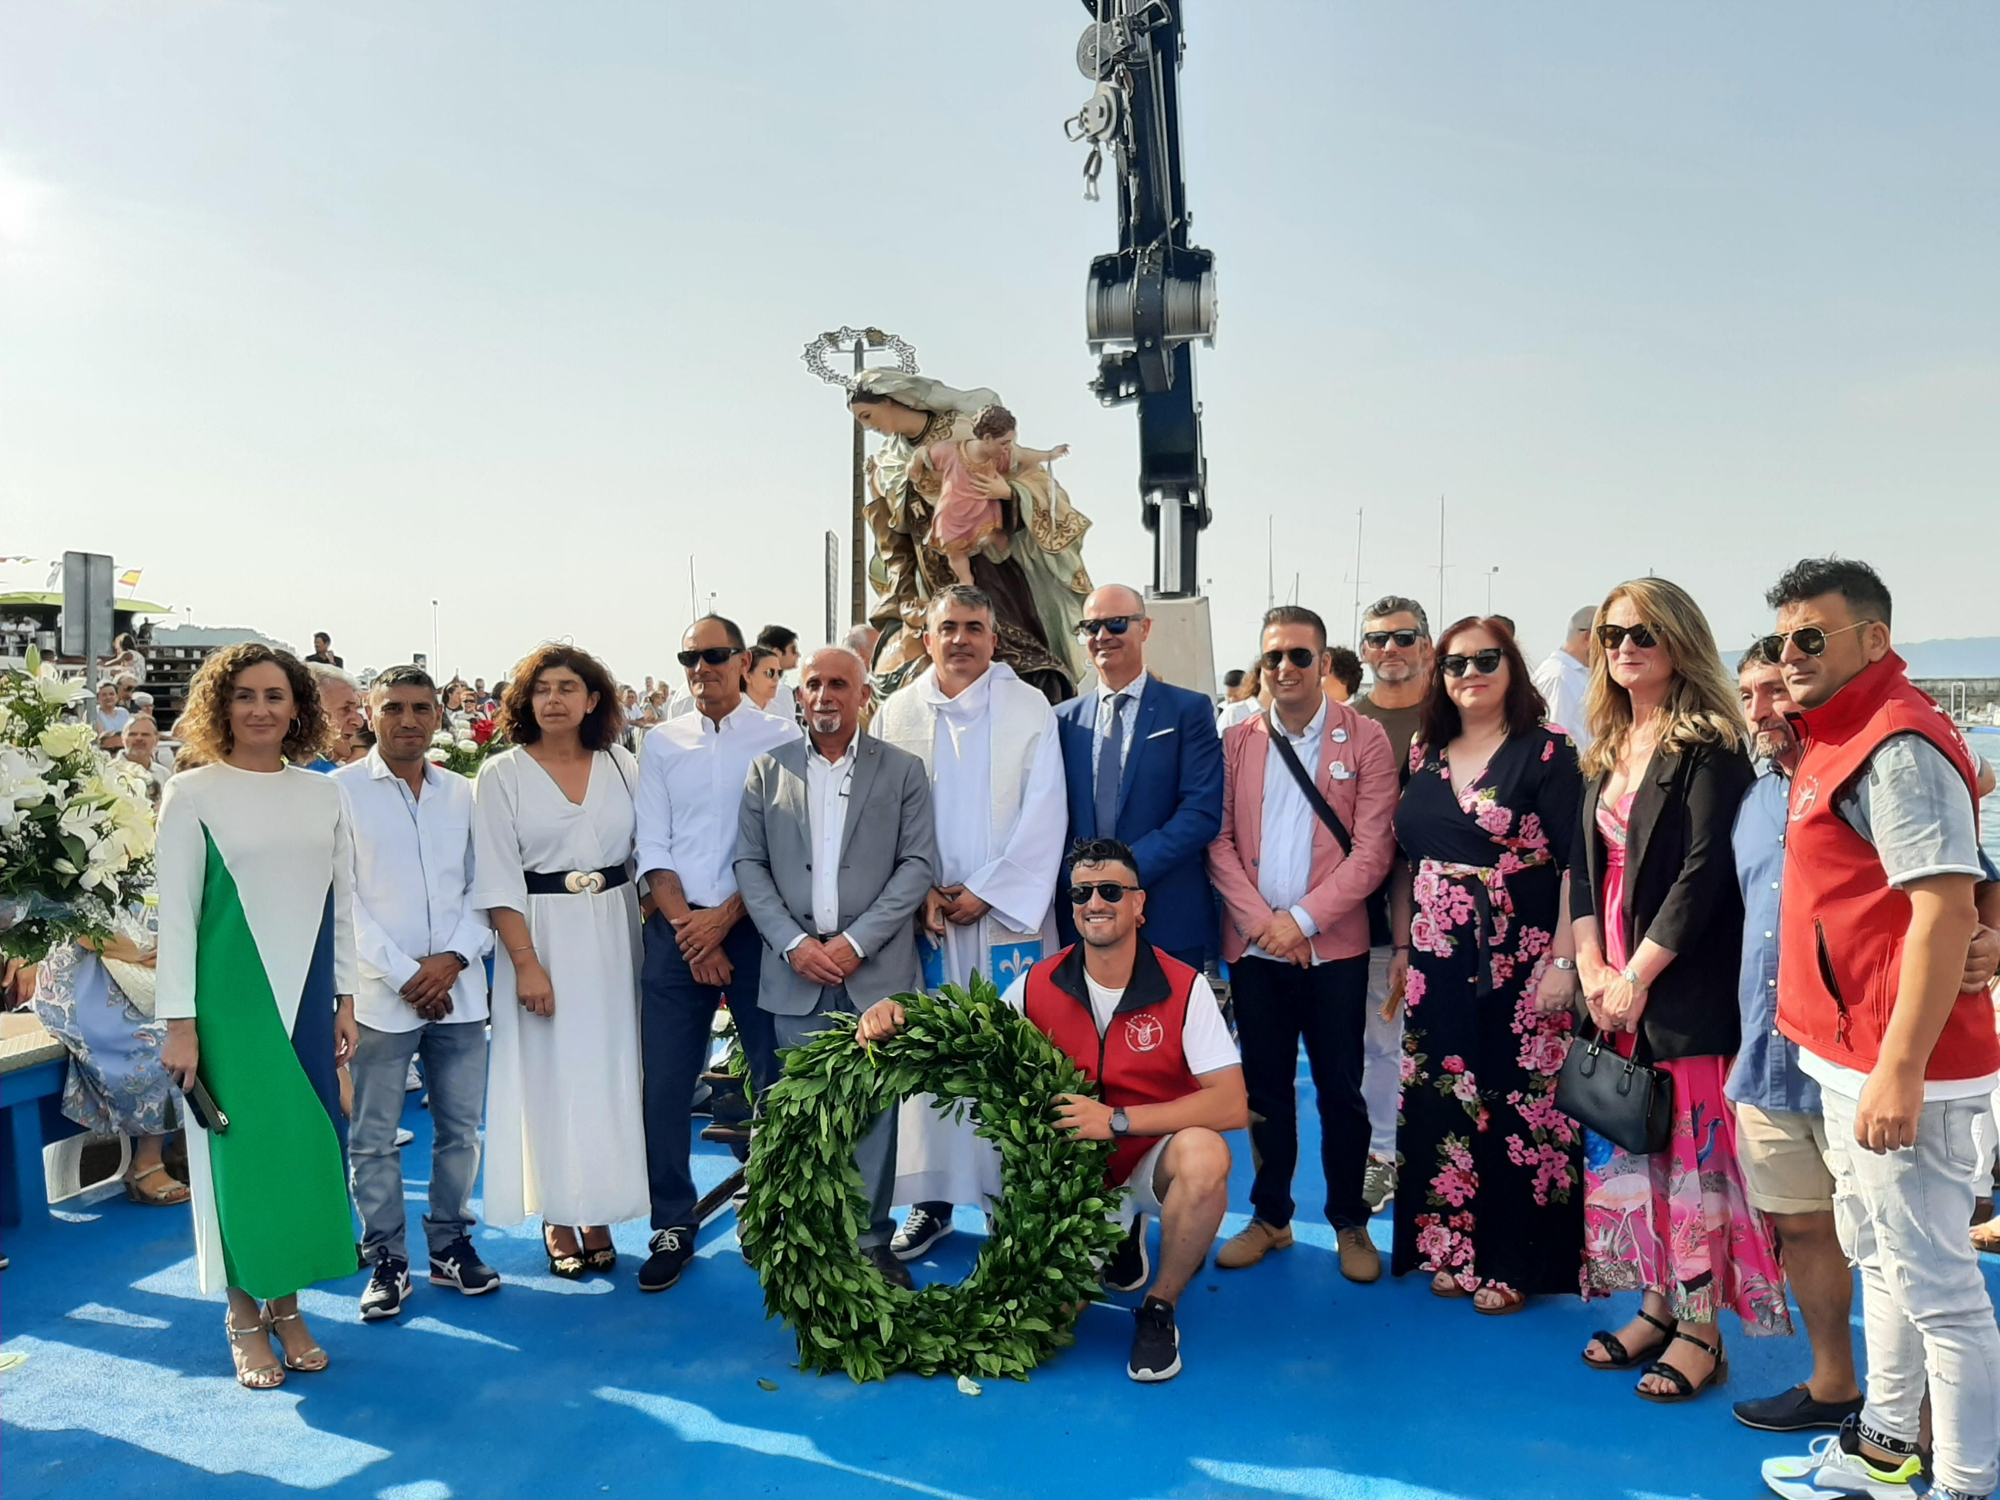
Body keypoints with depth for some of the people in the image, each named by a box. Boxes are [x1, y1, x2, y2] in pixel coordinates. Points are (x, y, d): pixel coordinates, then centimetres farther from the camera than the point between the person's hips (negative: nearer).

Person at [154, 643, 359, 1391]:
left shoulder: (324, 795, 6)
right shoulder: (192, 793, -4)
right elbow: (176, 913, -6)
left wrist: (345, 999, 8)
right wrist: (179, 1021, -9)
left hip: (307, 994, 4)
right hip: (230, 997, -4)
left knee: (306, 1147, 8)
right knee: (242, 1147, 3)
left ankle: (286, 1307, 22)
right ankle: (245, 1318, 17)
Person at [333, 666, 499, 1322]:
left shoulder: (463, 793, 8)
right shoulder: (342, 790, -2)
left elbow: (481, 886, 8)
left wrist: (453, 958, -8)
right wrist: (403, 974, -10)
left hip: (459, 990, 3)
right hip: (379, 994, -3)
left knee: (460, 1128, 10)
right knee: (372, 1138, 5)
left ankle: (450, 1243, 26)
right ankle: (386, 1260, 20)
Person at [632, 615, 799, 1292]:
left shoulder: (781, 738, 2)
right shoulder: (660, 742, 10)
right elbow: (651, 848, 6)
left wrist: (724, 918, -11)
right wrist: (687, 923, -6)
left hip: (754, 925, -2)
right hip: (677, 928, 2)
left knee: (777, 1077, 0)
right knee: (664, 1083, 2)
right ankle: (673, 1228, 15)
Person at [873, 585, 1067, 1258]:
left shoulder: (1030, 708, 1)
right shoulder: (896, 712, 7)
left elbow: (1043, 816, -4)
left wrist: (985, 892, -9)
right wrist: (921, 894, -7)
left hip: (1008, 912, -1)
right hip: (924, 917, 2)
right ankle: (932, 1199, 16)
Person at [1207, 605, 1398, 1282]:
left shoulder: (1364, 739, -2)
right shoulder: (1236, 742, 6)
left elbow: (1372, 849, -7)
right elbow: (1218, 840, 2)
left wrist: (1302, 918, -14)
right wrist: (1260, 919, -11)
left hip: (1333, 945, -2)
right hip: (1252, 945, 2)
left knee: (1340, 1088, 6)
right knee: (1265, 1085, 11)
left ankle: (1350, 1223, 23)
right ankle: (1270, 1217, 26)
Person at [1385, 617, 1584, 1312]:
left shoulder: (1547, 752, -6)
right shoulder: (1425, 755, 9)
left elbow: (1575, 864, -10)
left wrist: (1563, 962, -16)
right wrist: (1402, 949, 9)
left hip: (1520, 958, -4)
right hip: (1437, 959, 5)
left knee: (1519, 1102, 2)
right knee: (1442, 1099, 9)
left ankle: (1514, 1262, 16)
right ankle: (1453, 1249, 23)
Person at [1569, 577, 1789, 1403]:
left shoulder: (1709, 746, -9)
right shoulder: (1607, 748, 12)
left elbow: (1705, 872, -16)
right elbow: (1585, 862, 8)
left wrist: (1637, 976, -16)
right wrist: (1591, 969, -4)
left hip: (1685, 986, -7)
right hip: (1614, 984, 7)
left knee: (1690, 1148, 0)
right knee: (1625, 1146, 11)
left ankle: (1700, 1329, 12)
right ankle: (1656, 1306, 25)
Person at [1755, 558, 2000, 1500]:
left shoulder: (1900, 745, -17)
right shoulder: (1837, 741, 13)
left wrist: (1900, 1068, -26)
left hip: (1899, 1069, -11)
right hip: (1846, 1055, 11)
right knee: (1881, 1260, 21)